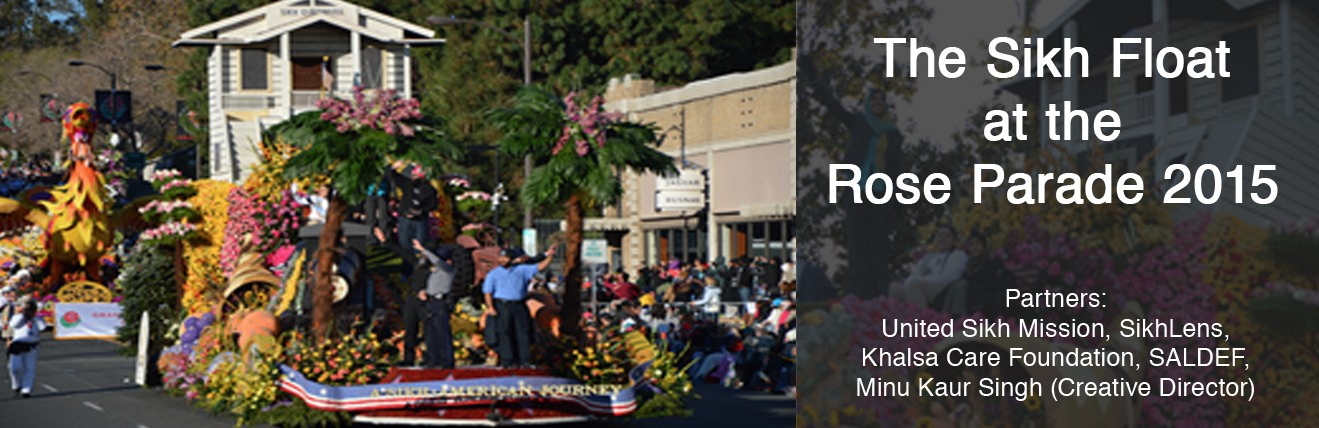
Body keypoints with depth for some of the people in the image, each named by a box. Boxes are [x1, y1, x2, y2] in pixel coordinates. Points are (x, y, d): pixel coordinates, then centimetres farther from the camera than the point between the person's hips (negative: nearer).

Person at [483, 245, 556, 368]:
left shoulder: (521, 270, 13)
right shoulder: (493, 274, 8)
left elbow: (540, 267, 11)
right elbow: (488, 292, 3)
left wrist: (549, 256, -3)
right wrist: (490, 307, -10)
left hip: (519, 306, 2)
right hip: (503, 306, -2)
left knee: (523, 333, -1)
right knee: (505, 334, -5)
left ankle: (524, 360, 2)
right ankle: (507, 361, -3)